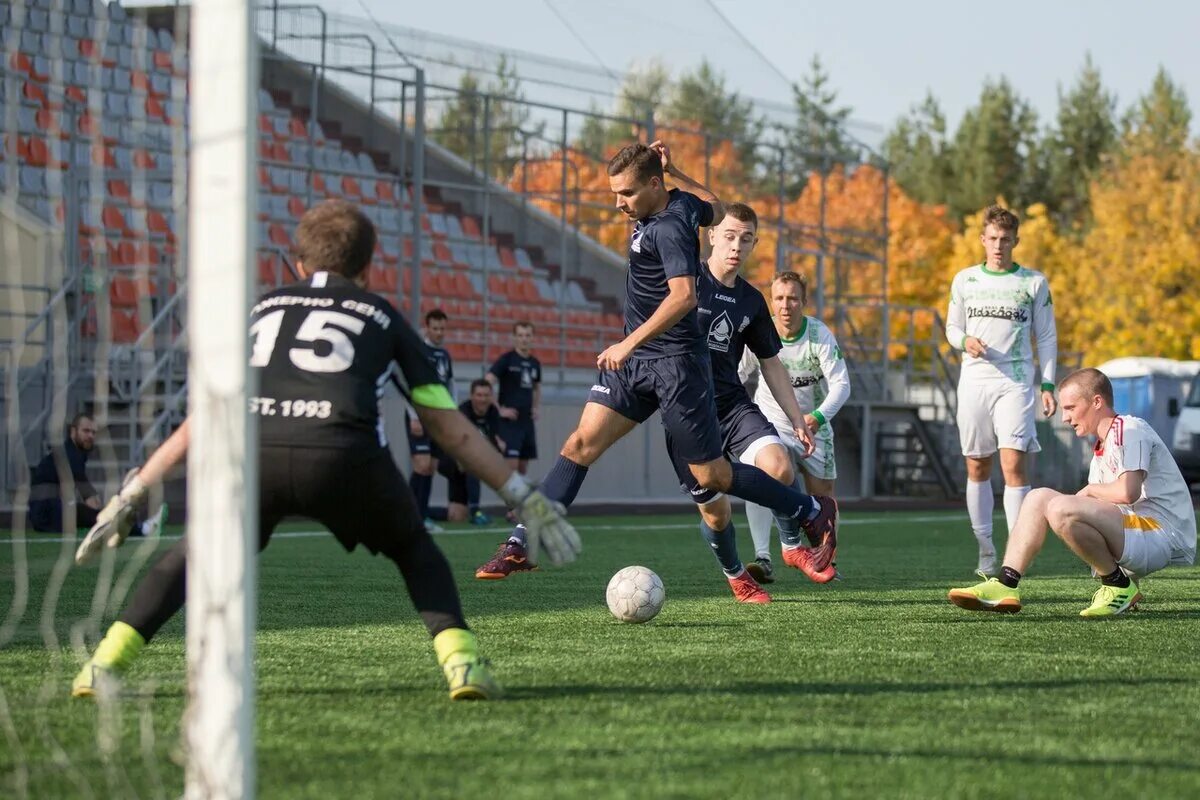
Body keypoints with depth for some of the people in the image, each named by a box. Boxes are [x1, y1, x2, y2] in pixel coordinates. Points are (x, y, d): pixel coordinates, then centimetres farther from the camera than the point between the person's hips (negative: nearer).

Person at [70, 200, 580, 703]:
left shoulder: (264, 309, 34)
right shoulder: (381, 316, 29)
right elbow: (450, 429, 27)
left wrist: (130, 496, 41)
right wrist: (525, 500, 33)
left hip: (253, 453, 1)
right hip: (345, 454, -1)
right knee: (415, 552, 25)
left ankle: (106, 662, 14)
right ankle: (460, 660, 4)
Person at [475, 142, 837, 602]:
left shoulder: (670, 227, -21)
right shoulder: (680, 201, 6)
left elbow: (683, 295, -34)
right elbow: (716, 210, 28)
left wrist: (629, 343, -37)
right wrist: (674, 171, 20)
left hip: (674, 362, -9)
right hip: (635, 361, 9)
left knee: (710, 476, -1)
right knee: (581, 444, -3)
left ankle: (814, 513, 15)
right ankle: (521, 545, -7)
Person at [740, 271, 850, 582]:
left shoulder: (820, 334, -19)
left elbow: (841, 384, -23)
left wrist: (818, 417, -38)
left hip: (814, 424, 1)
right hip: (771, 422, -1)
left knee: (822, 494, 8)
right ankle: (762, 556, -32)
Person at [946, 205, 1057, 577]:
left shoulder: (1034, 282, 5)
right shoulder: (965, 280, 10)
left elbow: (1046, 337, 8)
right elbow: (952, 327, 16)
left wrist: (1048, 384, -1)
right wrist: (966, 341, -7)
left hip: (1015, 382, -3)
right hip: (974, 380, 3)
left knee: (1014, 463, -14)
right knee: (977, 467, 5)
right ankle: (985, 549, 14)